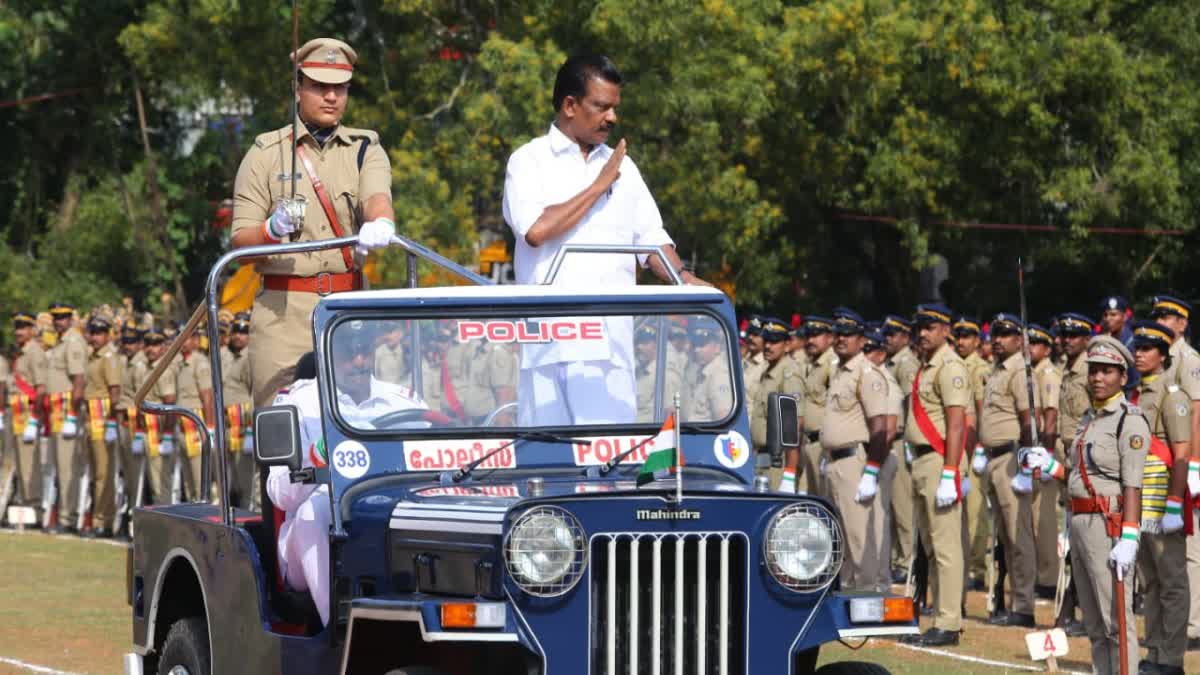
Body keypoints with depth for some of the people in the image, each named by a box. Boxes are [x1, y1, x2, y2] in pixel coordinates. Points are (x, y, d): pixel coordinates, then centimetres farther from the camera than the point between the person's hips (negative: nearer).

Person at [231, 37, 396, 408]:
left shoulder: (366, 149, 14)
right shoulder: (267, 152, 9)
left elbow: (377, 196, -8)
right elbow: (239, 239, 4)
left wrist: (381, 223, -33)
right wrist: (272, 230, -19)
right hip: (284, 310, -2)